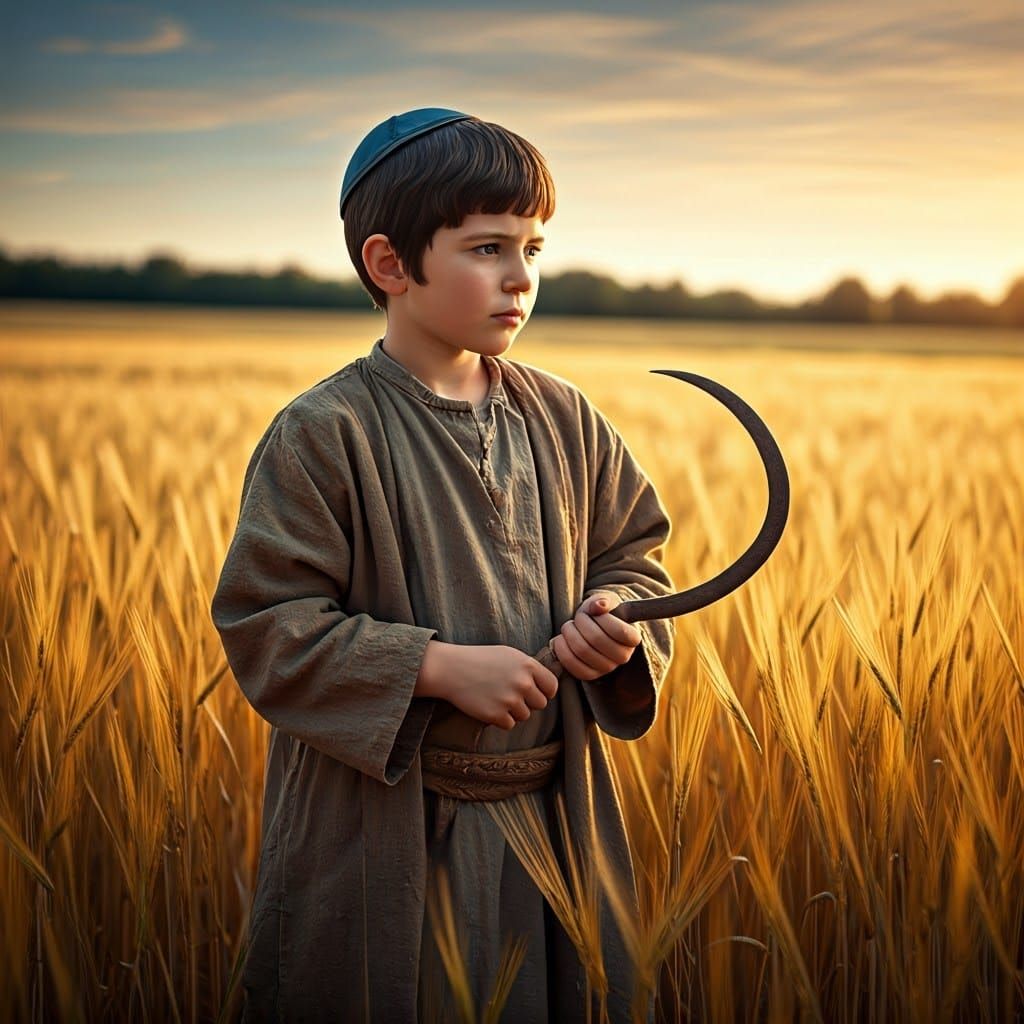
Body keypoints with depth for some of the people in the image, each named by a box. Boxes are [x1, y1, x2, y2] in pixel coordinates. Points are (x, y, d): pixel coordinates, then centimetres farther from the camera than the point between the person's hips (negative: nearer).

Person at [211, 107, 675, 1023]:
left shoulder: (565, 421, 4)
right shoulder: (322, 436, -13)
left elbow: (635, 552, 14)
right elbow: (266, 623, -15)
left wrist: (615, 617, -9)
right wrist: (441, 666, -21)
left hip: (554, 813, 5)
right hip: (386, 841, -4)